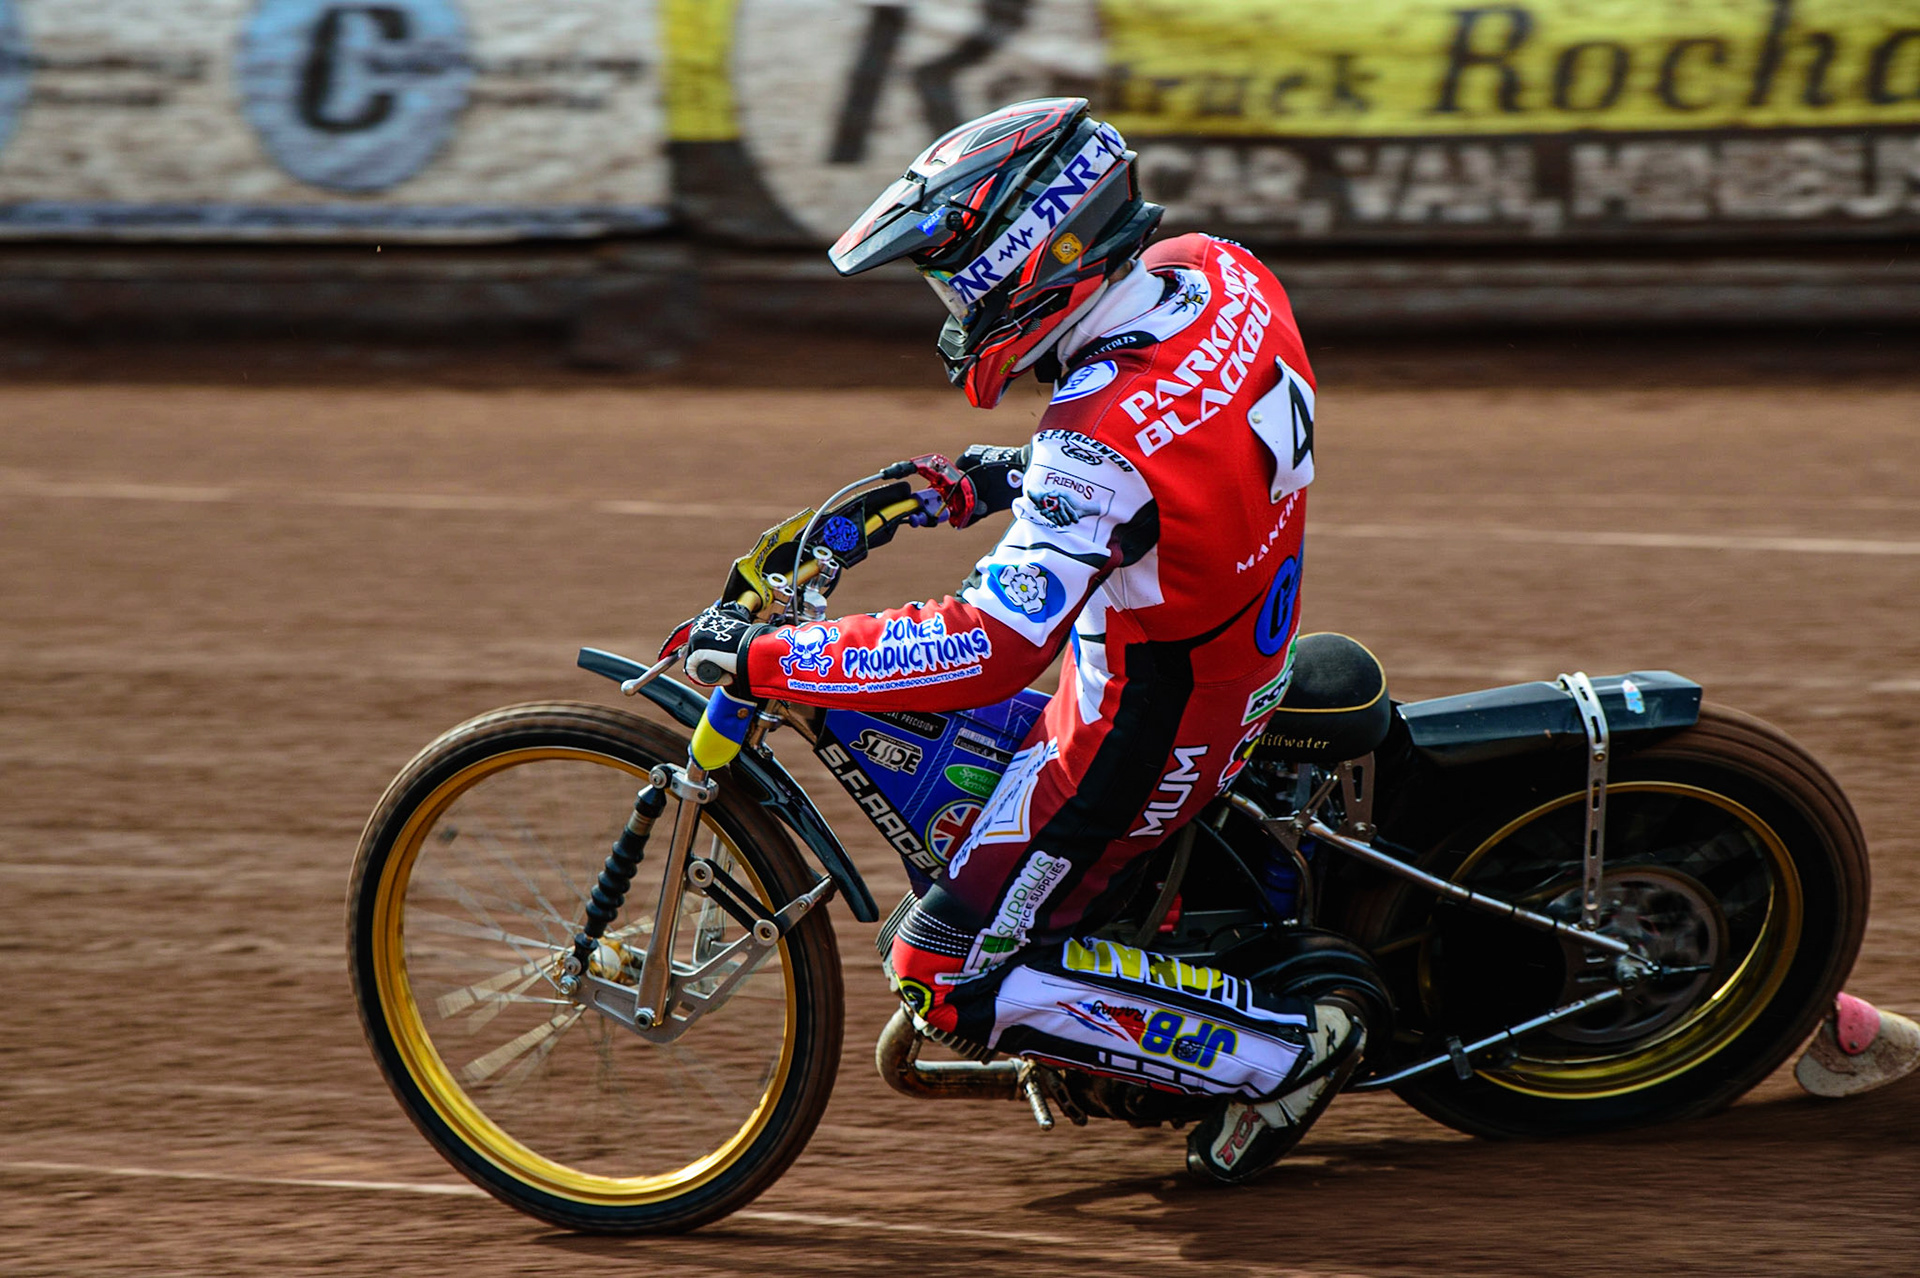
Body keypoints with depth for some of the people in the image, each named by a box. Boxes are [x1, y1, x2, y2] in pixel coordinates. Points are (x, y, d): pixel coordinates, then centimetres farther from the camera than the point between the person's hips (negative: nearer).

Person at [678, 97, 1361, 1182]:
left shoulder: (1105, 444, -34)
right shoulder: (1215, 274, -9)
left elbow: (991, 648, -37)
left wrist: (767, 658, -30)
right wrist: (992, 480, 6)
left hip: (1144, 729, -9)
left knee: (954, 980, -4)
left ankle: (1285, 1045, -3)